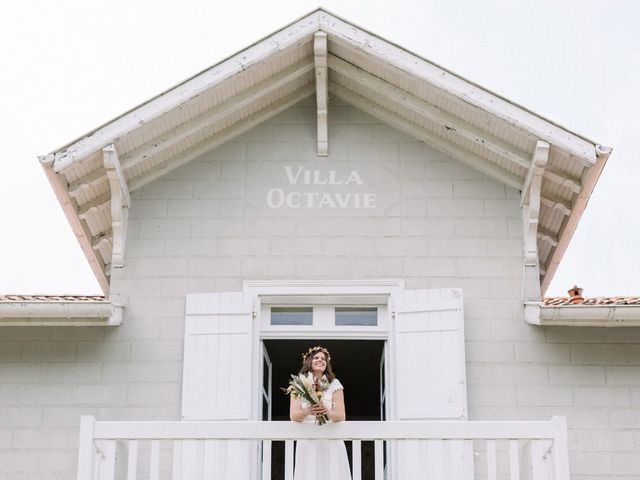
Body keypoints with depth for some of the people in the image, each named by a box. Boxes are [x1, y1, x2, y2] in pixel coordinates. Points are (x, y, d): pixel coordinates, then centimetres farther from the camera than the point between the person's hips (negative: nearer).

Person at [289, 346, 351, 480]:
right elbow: (293, 416, -2)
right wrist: (307, 412, -23)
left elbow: (341, 416, 1)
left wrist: (328, 412, -21)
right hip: (307, 443, 0)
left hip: (331, 442, 0)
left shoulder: (334, 384, 6)